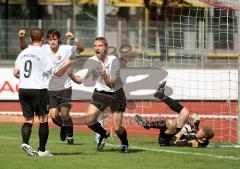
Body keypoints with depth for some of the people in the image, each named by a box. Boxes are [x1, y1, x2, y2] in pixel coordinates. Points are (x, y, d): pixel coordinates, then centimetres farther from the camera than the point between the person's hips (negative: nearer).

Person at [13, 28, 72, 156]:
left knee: (28, 119, 10)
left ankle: (25, 142, -13)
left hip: (23, 89, 5)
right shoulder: (43, 55, -8)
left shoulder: (23, 53, 7)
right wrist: (66, 64, 12)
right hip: (38, 89, -5)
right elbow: (58, 73, -6)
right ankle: (42, 150, 5)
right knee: (43, 119, 6)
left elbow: (15, 73, 12)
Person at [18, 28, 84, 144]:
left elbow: (81, 48, -23)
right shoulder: (43, 50, -7)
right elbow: (24, 48, -10)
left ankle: (70, 136, 19)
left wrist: (74, 39, -40)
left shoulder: (66, 49, -11)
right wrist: (21, 39, -30)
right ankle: (63, 127, 32)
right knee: (54, 115, -4)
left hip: (65, 88, -2)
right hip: (50, 89, 2)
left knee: (65, 114, -6)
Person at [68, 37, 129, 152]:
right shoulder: (91, 61, -13)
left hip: (116, 94, -3)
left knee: (117, 128, -7)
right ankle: (103, 134, 21)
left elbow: (112, 85, -27)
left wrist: (105, 77, -47)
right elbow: (81, 79, -21)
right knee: (89, 121, -11)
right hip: (100, 93, 3)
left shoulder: (114, 61, -21)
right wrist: (72, 76, -41)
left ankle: (124, 143, 28)